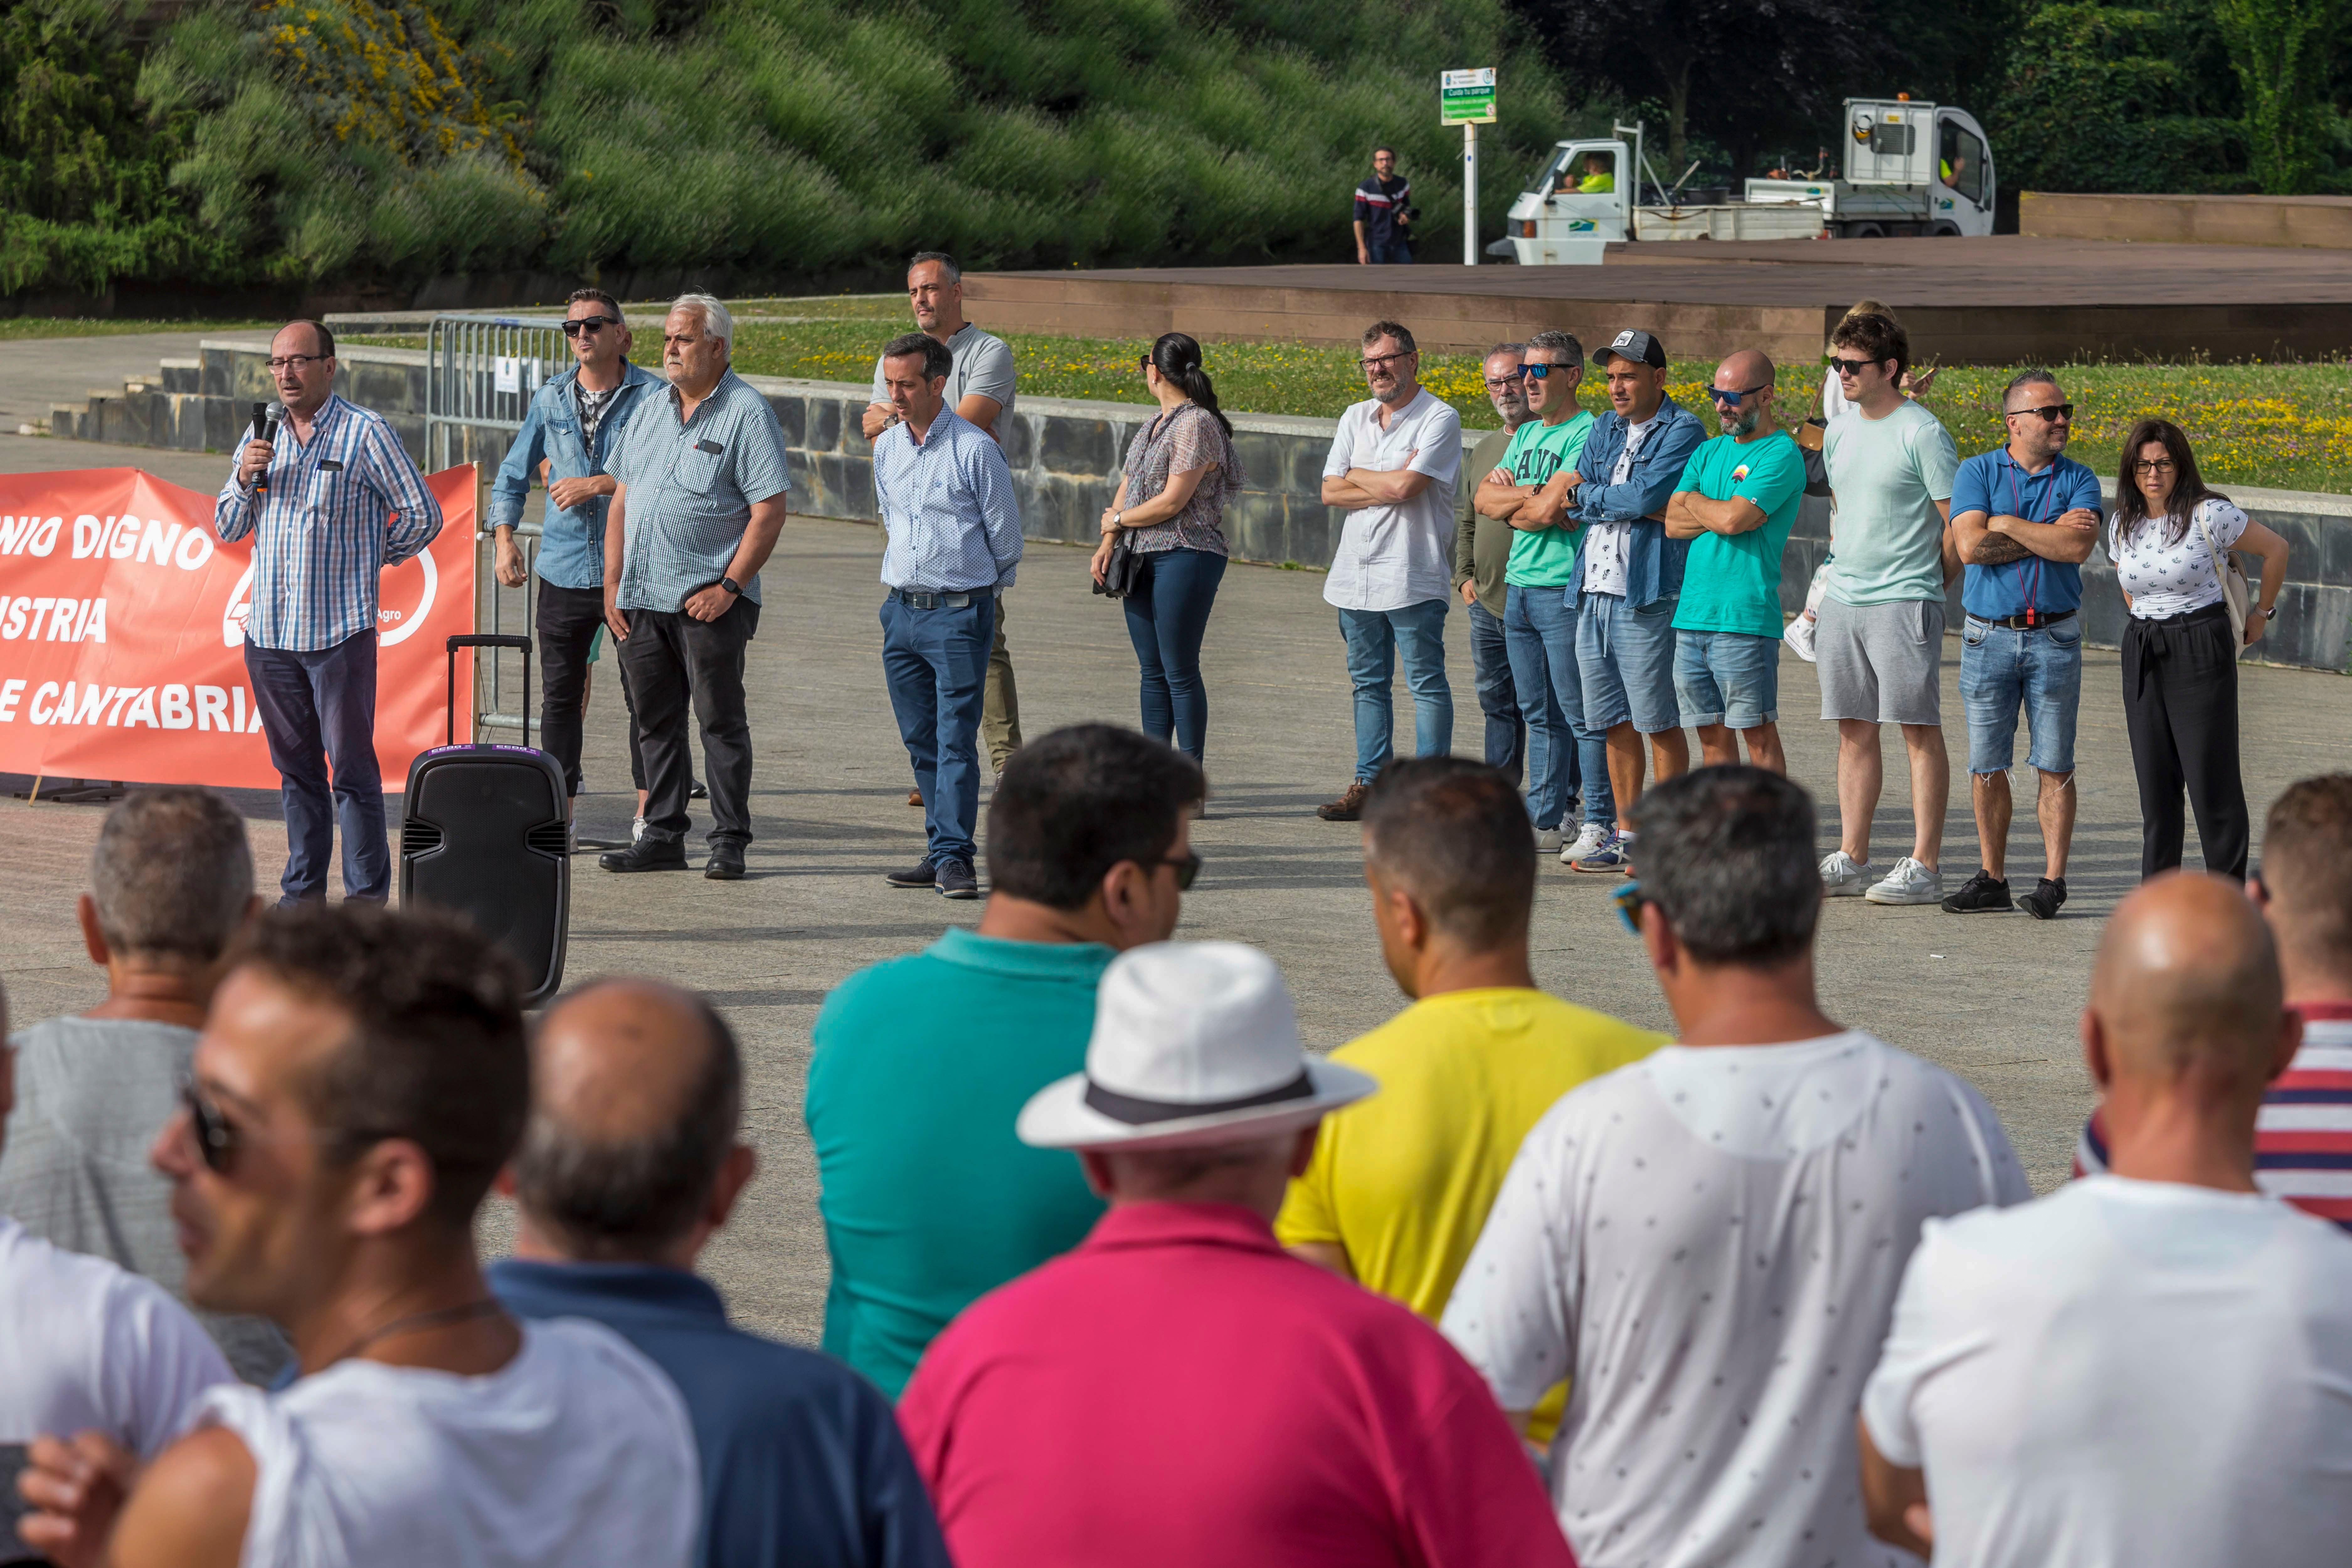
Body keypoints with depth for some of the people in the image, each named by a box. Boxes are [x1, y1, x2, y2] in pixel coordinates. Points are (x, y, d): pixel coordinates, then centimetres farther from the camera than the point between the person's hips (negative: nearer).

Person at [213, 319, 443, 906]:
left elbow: (422, 515, -1)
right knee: (295, 767, 10)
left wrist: (372, 558, 4)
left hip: (340, 631, -5)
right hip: (269, 632, 5)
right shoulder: (262, 437, 13)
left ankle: (368, 897, -2)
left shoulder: (365, 432, -3)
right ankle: (302, 892, 16)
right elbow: (228, 529, 15)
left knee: (352, 766, -5)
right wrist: (245, 478, -2)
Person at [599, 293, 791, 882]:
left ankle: (729, 843, 2)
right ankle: (663, 838, 17)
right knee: (656, 722, 10)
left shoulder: (747, 414, -5)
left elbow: (769, 512, -10)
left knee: (721, 720, -3)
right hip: (640, 598, 6)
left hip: (708, 600, -6)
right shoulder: (648, 412, 15)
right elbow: (621, 501, 18)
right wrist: (612, 583, 9)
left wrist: (729, 586, -15)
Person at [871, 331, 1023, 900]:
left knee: (956, 739, -10)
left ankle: (953, 856, -11)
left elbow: (1005, 533, -1)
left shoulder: (975, 449, -11)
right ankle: (942, 852, 14)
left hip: (960, 612, -6)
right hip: (902, 611, 6)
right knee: (921, 741, 8)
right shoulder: (886, 447, 7)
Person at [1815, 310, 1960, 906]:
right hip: (1843, 599, 7)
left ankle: (1924, 867, -4)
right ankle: (1851, 861, 15)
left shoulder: (1923, 435, -9)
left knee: (1920, 730, -4)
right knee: (1855, 730, 10)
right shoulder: (1839, 433, 13)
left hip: (1905, 601, -7)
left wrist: (1925, 576, -4)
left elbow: (1958, 523, -7)